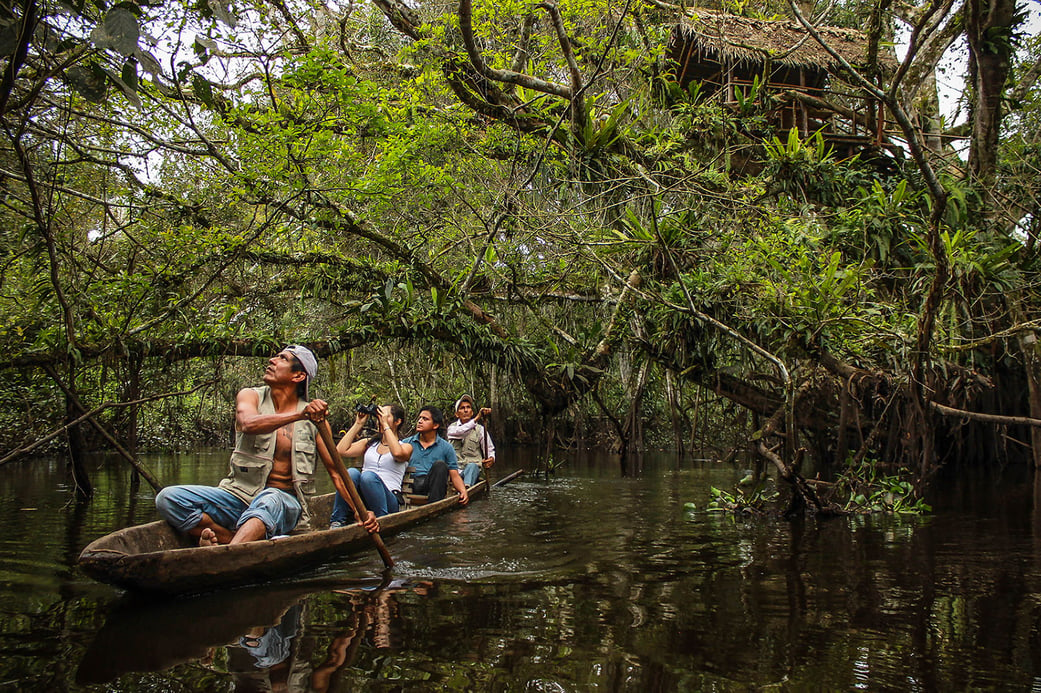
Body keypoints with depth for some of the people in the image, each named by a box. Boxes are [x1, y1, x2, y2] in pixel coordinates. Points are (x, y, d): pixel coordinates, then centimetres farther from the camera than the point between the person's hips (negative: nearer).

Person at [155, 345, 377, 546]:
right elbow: (248, 424, -20)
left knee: (267, 502, -39)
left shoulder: (314, 419, 3)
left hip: (285, 499, -2)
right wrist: (299, 415, -36)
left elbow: (336, 471, 7)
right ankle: (239, 541, -24)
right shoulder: (250, 396, 4)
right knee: (168, 498, -18)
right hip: (240, 493, 2)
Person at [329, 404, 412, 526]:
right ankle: (337, 522, -26)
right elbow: (340, 450, 8)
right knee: (351, 472, -27)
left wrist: (385, 425, -7)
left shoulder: (406, 447, 12)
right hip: (362, 501, 3)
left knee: (368, 475, -32)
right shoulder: (369, 443, 24)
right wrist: (358, 424, 12)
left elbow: (397, 453, -15)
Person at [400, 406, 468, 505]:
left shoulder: (446, 447, 14)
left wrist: (463, 491, -10)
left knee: (440, 464, -29)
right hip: (411, 485, -1)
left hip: (434, 486, 1)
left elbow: (454, 476, 10)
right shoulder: (407, 443, 18)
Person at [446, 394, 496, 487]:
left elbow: (490, 450, 9)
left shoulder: (480, 429, 11)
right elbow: (458, 432, -12)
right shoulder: (452, 427, 13)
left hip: (473, 467, -1)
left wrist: (491, 459, -16)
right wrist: (477, 418, -22)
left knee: (471, 466, -36)